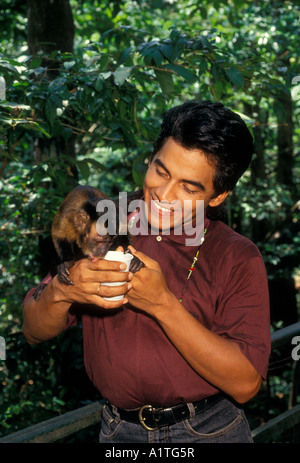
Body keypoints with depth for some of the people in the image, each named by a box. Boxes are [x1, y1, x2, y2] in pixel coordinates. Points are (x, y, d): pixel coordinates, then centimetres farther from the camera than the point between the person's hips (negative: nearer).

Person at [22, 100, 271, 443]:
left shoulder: (239, 258, -11)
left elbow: (246, 383, -20)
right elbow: (35, 332, -3)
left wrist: (163, 305, -26)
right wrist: (60, 291, -25)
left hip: (210, 430, -2)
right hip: (119, 431, 3)